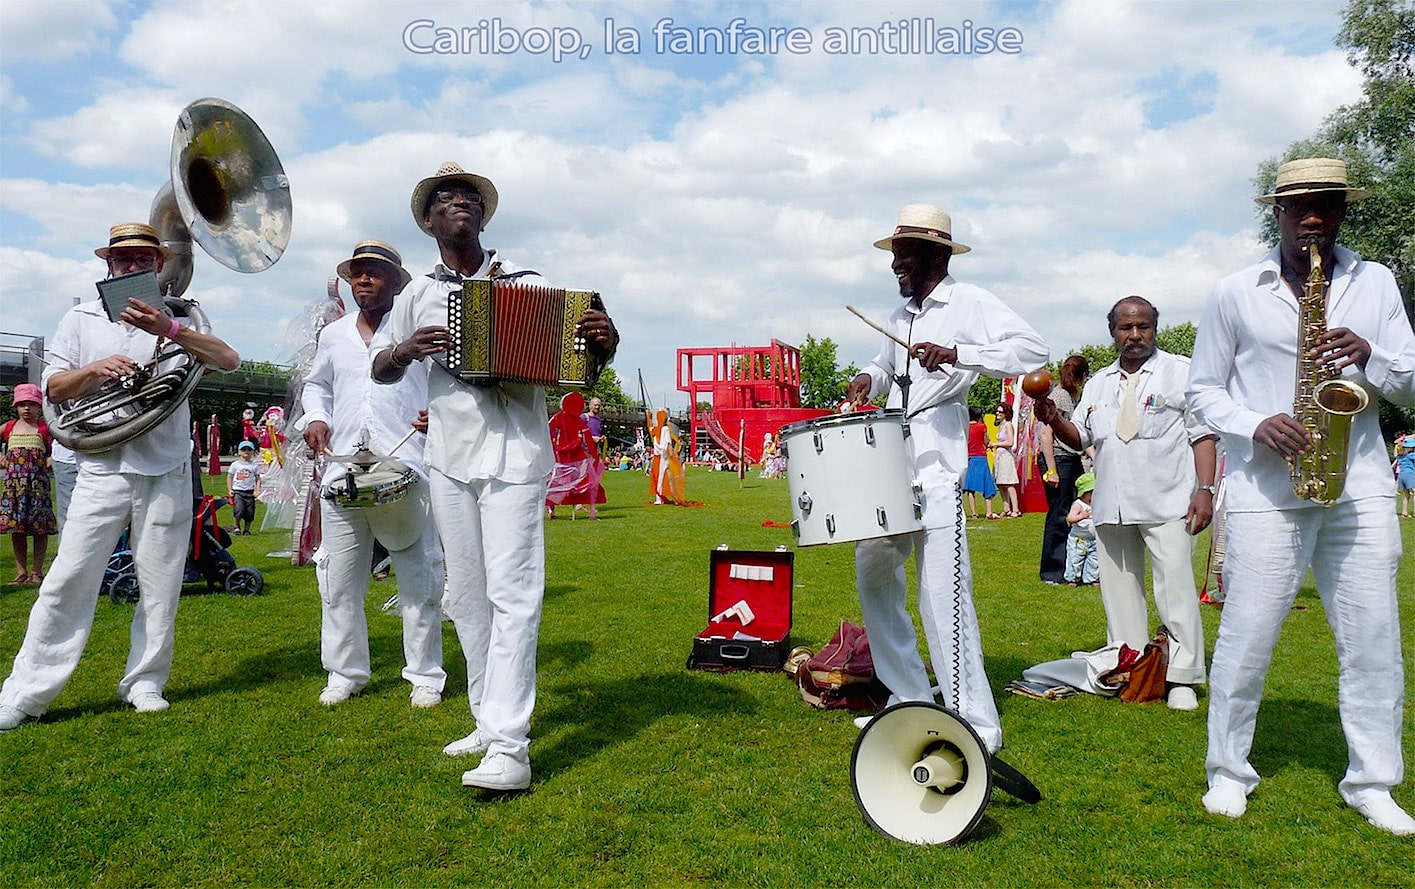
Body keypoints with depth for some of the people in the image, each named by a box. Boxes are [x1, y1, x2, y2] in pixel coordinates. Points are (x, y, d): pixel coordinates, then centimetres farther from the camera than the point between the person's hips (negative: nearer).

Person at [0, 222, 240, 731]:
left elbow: (230, 361, -8)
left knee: (161, 584, 4)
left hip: (167, 472, 0)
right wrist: (96, 368, -12)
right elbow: (53, 388, 9)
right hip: (103, 469, 0)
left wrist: (169, 330, -22)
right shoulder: (80, 320, 13)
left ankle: (144, 682, 17)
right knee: (68, 581, -4)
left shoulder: (179, 319, 8)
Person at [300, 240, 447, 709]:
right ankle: (345, 674, 21)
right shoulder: (334, 335, 18)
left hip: (405, 470, -4)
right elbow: (315, 384, 30)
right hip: (342, 472, 4)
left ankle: (425, 676, 11)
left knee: (419, 578, 0)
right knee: (339, 581, 7)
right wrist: (315, 418, 11)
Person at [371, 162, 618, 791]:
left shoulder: (527, 284, 5)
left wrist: (603, 342, -18)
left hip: (515, 454, -4)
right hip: (450, 457, 4)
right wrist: (407, 349, -3)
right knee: (466, 596, 10)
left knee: (511, 592, -11)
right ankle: (489, 721, 23)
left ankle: (510, 749, -13)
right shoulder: (420, 295, 13)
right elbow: (379, 370, 19)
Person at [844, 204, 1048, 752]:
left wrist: (956, 354, -26)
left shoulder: (970, 304, -4)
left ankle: (976, 727, -5)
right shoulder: (901, 315, 18)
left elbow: (1034, 350, -16)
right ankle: (910, 698, 23)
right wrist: (869, 379, 12)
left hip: (936, 468, -8)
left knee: (942, 594, -13)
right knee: (873, 571, 10)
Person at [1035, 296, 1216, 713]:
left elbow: (1203, 436, -1)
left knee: (1176, 590, -7)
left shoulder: (1181, 372, 3)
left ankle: (1182, 679, 1)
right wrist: (1053, 420, -3)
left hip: (1167, 505, -5)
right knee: (1119, 591, 9)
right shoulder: (1098, 383, 18)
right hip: (1112, 506, 5)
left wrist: (1205, 490, -11)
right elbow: (1080, 438, 18)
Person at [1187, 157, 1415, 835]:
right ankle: (1228, 771, 16)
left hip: (1360, 487, 3)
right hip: (1266, 488, -2)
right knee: (1246, 637, -1)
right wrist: (1255, 426, -11)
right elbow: (1203, 389, 7)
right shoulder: (1235, 293, 5)